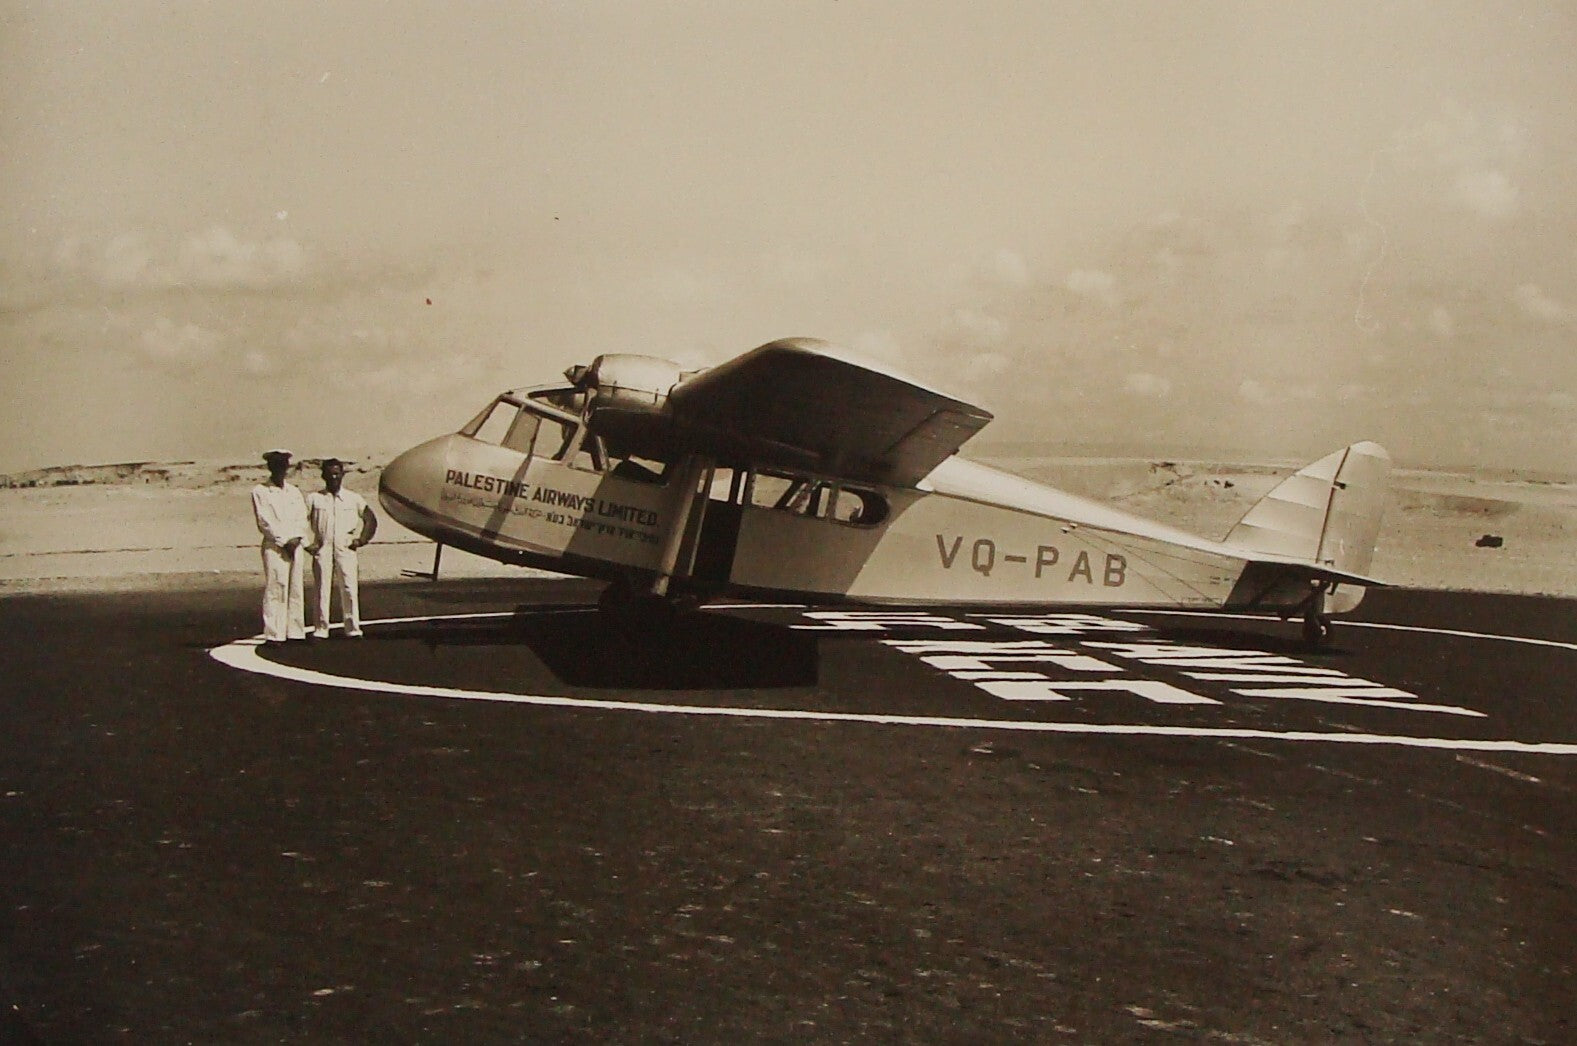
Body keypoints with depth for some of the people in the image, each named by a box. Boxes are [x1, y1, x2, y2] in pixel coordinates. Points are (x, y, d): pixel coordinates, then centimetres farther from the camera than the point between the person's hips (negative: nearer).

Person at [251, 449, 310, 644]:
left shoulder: (294, 491, 18)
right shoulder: (260, 492, 2)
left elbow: (302, 518, 11)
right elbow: (264, 522, -5)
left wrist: (296, 539, -6)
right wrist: (284, 541, -10)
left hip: (295, 547, 5)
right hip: (274, 547, -5)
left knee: (296, 590, 4)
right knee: (275, 589, -9)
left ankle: (296, 632, 7)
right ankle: (273, 634, -8)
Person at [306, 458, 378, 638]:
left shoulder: (354, 498, 9)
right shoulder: (314, 498, 7)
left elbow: (370, 520, 15)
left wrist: (361, 540, 6)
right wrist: (307, 544, 1)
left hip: (345, 549, 0)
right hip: (322, 549, 0)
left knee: (349, 589, -4)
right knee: (322, 589, 1)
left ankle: (353, 628, 0)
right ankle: (321, 629, 6)